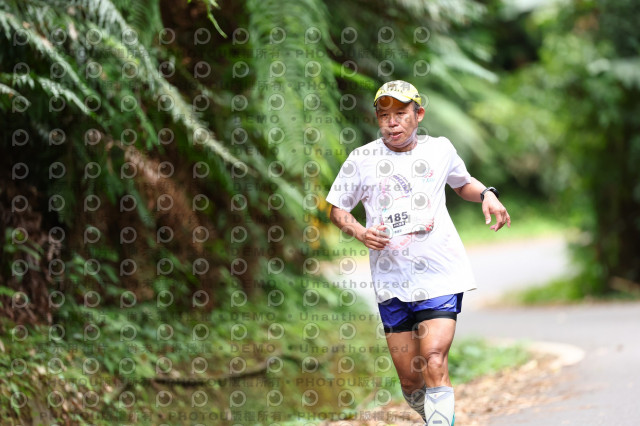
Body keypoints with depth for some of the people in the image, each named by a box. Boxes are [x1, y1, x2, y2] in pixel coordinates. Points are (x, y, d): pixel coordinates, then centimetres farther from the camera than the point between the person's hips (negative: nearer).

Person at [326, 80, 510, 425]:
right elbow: (337, 208, 11)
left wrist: (487, 195, 5)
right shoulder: (361, 159, 2)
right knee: (409, 377, 4)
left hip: (440, 276, -1)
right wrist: (360, 232, -9)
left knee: (434, 363, -18)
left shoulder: (440, 149, 6)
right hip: (391, 281, 1)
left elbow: (462, 182, 26)